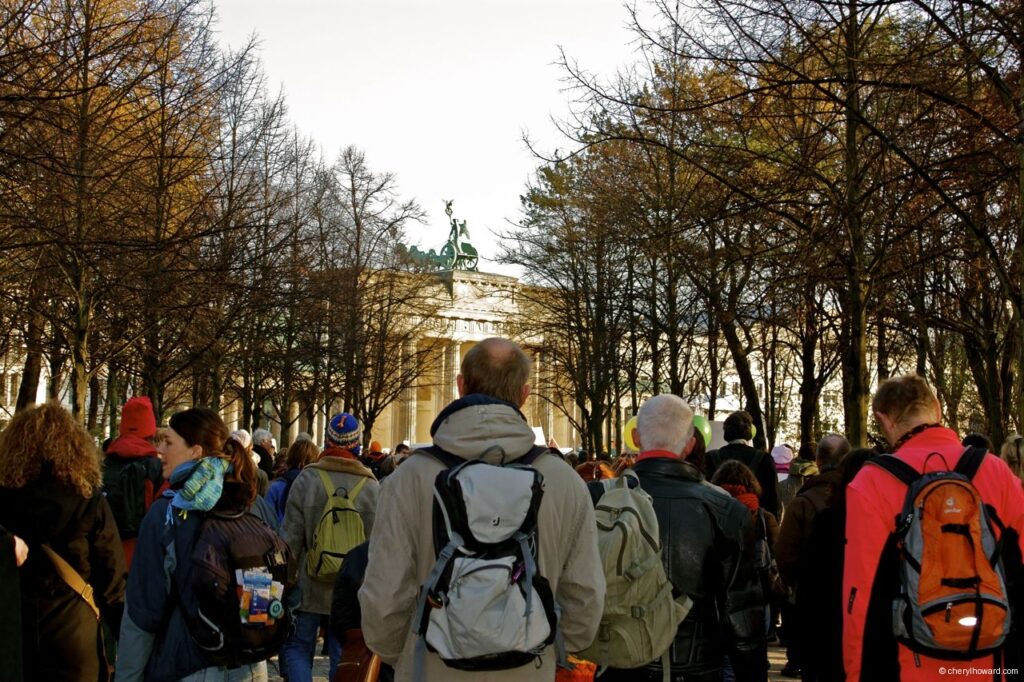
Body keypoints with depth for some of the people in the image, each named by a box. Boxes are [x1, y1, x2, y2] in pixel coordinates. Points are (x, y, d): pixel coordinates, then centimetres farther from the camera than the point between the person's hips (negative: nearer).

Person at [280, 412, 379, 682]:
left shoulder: (307, 479, -9)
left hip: (310, 586, -2)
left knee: (297, 648, 10)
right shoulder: (372, 486, -4)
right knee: (343, 656, 12)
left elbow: (291, 537, -7)